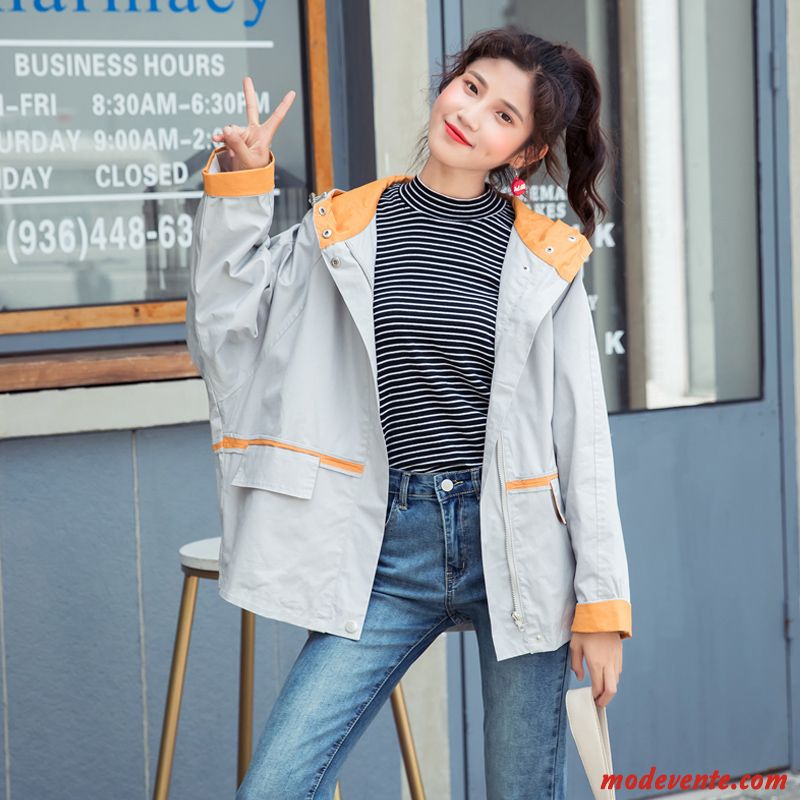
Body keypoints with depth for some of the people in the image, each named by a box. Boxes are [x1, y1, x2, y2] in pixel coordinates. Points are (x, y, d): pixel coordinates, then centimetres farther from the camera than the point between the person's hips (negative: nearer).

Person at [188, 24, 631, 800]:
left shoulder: (546, 260, 1)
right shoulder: (341, 232, 5)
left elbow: (583, 439, 2)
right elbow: (226, 336, 0)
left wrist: (602, 601, -1)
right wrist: (237, 191, -6)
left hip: (516, 546, 0)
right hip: (389, 554, 1)